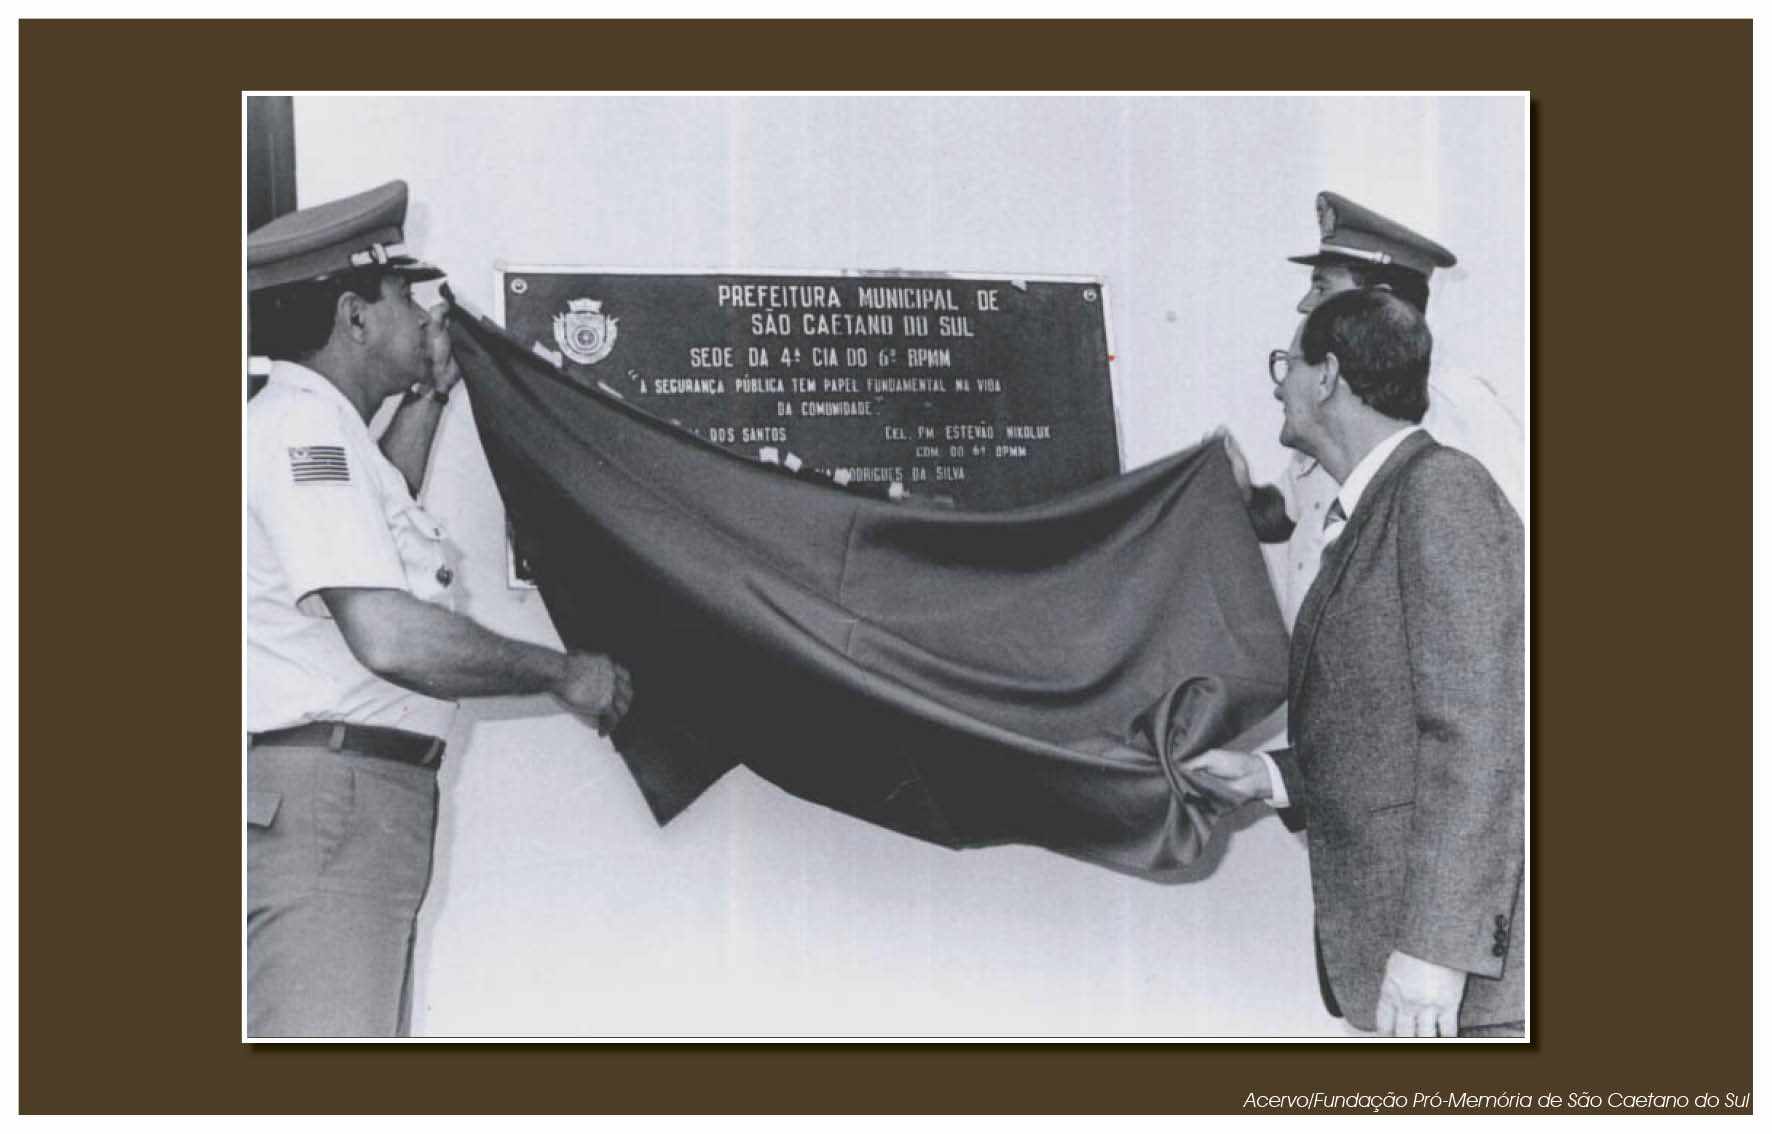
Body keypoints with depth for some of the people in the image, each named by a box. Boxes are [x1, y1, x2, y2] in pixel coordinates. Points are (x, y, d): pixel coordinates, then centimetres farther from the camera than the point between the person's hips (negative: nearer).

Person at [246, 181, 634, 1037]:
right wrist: (562, 673, -10)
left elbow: (370, 524, 43)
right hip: (323, 799, -11)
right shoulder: (302, 424, -13)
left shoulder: (313, 422, 20)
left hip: (360, 805, 11)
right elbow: (390, 637, -22)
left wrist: (425, 403, 34)